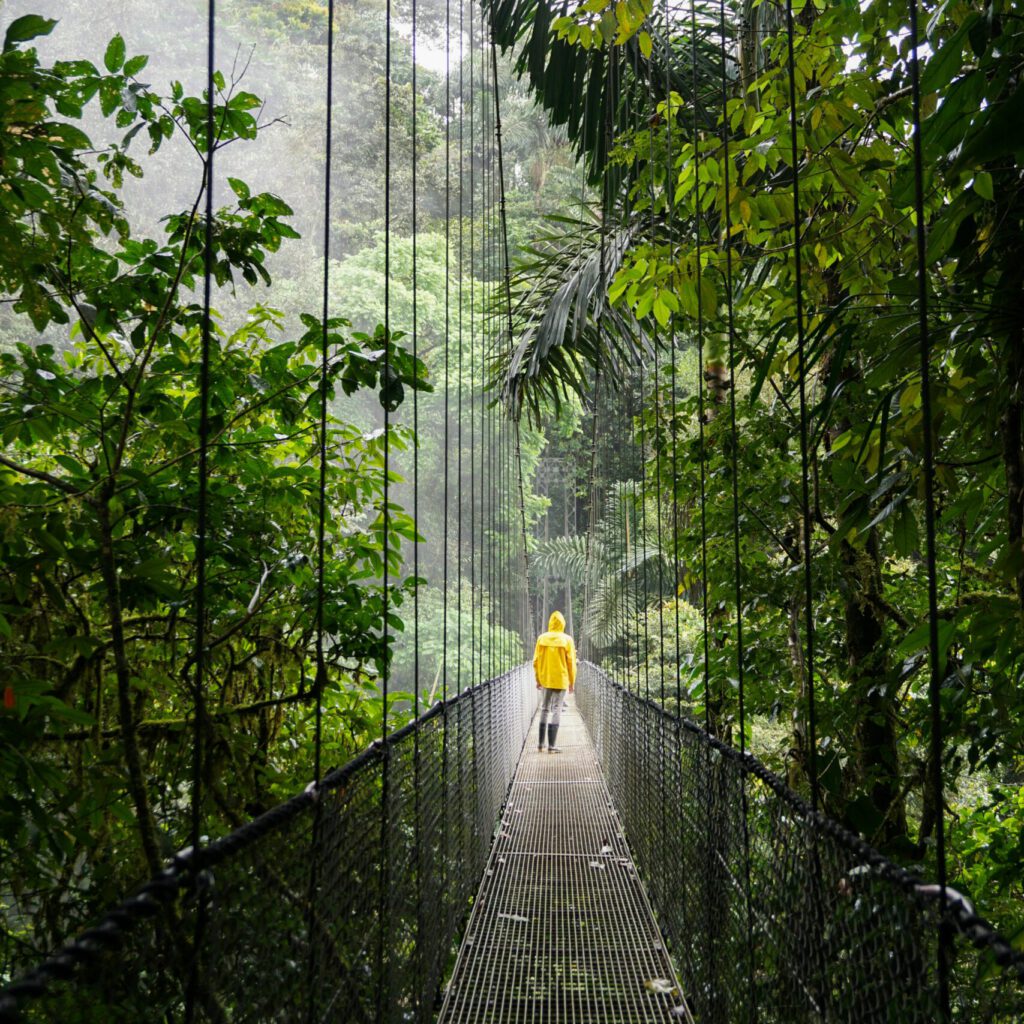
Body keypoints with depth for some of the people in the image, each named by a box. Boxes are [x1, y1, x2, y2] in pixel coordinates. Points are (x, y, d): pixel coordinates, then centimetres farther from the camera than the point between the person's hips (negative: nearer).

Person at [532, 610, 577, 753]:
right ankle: (551, 746, -2)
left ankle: (540, 744, 17)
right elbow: (571, 663, -5)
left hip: (545, 680, 3)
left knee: (545, 709, 16)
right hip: (561, 680, -3)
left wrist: (538, 680, 13)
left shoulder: (542, 639, 0)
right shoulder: (566, 640, -7)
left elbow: (536, 661, 3)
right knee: (556, 710, 1)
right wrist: (572, 682, 4)